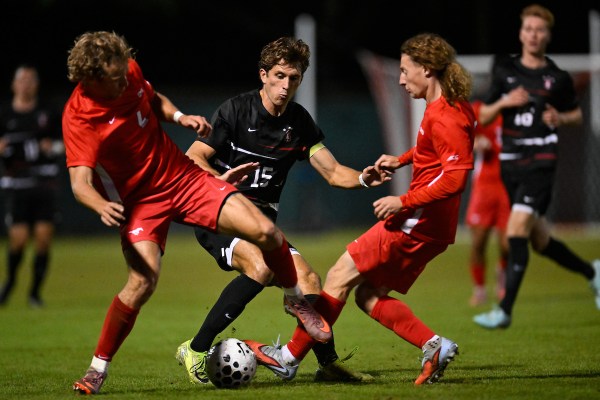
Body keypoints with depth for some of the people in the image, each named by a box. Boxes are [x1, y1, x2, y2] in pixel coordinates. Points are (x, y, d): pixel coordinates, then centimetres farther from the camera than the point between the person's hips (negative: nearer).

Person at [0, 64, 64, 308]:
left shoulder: (49, 113, 8)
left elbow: (64, 143, 14)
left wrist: (53, 147, -6)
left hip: (45, 184, 1)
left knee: (44, 236, -7)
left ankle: (35, 291, 6)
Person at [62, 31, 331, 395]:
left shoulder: (129, 71, -5)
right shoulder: (78, 118, -21)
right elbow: (80, 182, -30)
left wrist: (180, 117, -1)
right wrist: (103, 207, -51)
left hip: (185, 177, 5)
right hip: (141, 202, -5)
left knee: (266, 232, -10)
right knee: (143, 282, -28)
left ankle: (297, 301, 20)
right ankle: (98, 368, -9)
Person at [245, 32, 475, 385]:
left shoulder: (444, 116, -18)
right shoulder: (448, 107, 14)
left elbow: (455, 177, -26)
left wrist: (404, 202, -23)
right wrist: (402, 160, 20)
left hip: (418, 221, -10)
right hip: (428, 224, 10)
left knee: (341, 275, -6)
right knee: (368, 295, 11)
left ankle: (290, 358, -3)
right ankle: (434, 346, 2)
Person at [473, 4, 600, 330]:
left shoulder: (558, 78, 1)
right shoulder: (505, 72, 7)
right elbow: (482, 116, 9)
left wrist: (561, 118, -8)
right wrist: (504, 102, -11)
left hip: (541, 160, -4)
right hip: (510, 161, 4)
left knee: (516, 231, -18)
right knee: (540, 241, 12)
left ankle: (505, 311, -18)